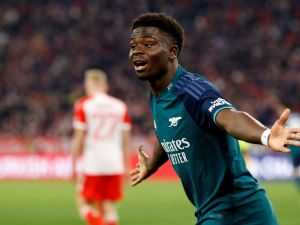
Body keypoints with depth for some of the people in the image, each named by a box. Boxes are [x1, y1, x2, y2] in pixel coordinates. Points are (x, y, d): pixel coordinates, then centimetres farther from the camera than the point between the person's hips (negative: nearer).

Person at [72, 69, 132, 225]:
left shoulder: (83, 105, -1)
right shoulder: (120, 106, 10)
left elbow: (79, 138, -4)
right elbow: (126, 140, 11)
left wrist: (73, 165, 2)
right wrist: (126, 167, 17)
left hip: (92, 164, -4)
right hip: (115, 164, 4)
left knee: (85, 205, 4)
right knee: (110, 207, 10)